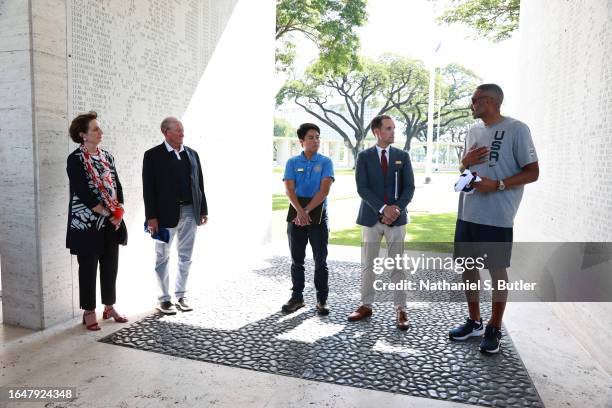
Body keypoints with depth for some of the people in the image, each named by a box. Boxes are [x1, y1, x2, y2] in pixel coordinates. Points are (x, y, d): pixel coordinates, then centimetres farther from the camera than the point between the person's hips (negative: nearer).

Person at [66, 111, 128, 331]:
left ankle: (110, 307, 25)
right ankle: (89, 312, 17)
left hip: (111, 222, 6)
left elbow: (117, 185, 9)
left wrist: (119, 211, -5)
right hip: (87, 223, -5)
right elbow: (83, 193, -16)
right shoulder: (75, 159, -9)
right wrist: (107, 213, -15)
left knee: (111, 266, 11)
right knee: (88, 268, 4)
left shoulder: (107, 155, 9)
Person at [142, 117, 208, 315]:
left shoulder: (192, 154, 10)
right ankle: (164, 299, 19)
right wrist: (151, 216, -12)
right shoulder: (153, 155, -3)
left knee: (185, 256, 11)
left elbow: (199, 184, 10)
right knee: (163, 257, 7)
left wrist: (203, 210, 7)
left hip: (189, 211, 4)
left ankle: (181, 296, 24)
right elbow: (148, 188, -7)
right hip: (166, 213, -4)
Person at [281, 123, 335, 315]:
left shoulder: (325, 162, 1)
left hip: (318, 214, -1)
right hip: (296, 214, 2)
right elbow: (289, 190, -4)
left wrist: (307, 211, -15)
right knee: (297, 259, 9)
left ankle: (322, 299, 12)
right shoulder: (292, 162, 5)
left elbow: (324, 190, -9)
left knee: (320, 260, 3)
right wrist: (300, 212, -18)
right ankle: (297, 297, 20)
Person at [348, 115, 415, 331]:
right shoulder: (364, 156, 2)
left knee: (397, 266, 2)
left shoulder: (402, 156, 6)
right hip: (371, 217, 0)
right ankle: (366, 305, 20)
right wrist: (383, 208, -17)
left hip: (397, 218, 0)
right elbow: (362, 188, -8)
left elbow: (409, 188, 1)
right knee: (368, 265, 7)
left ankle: (400, 310, 10)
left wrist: (396, 208, -15)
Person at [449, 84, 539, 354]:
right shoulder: (473, 131, 13)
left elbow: (532, 172, -8)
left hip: (496, 217, -6)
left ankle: (494, 329, 20)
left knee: (497, 270, 4)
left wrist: (497, 184, -20)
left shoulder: (516, 129, -7)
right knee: (468, 266, 12)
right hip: (467, 213, 7)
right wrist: (465, 162, -1)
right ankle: (474, 322, 28)